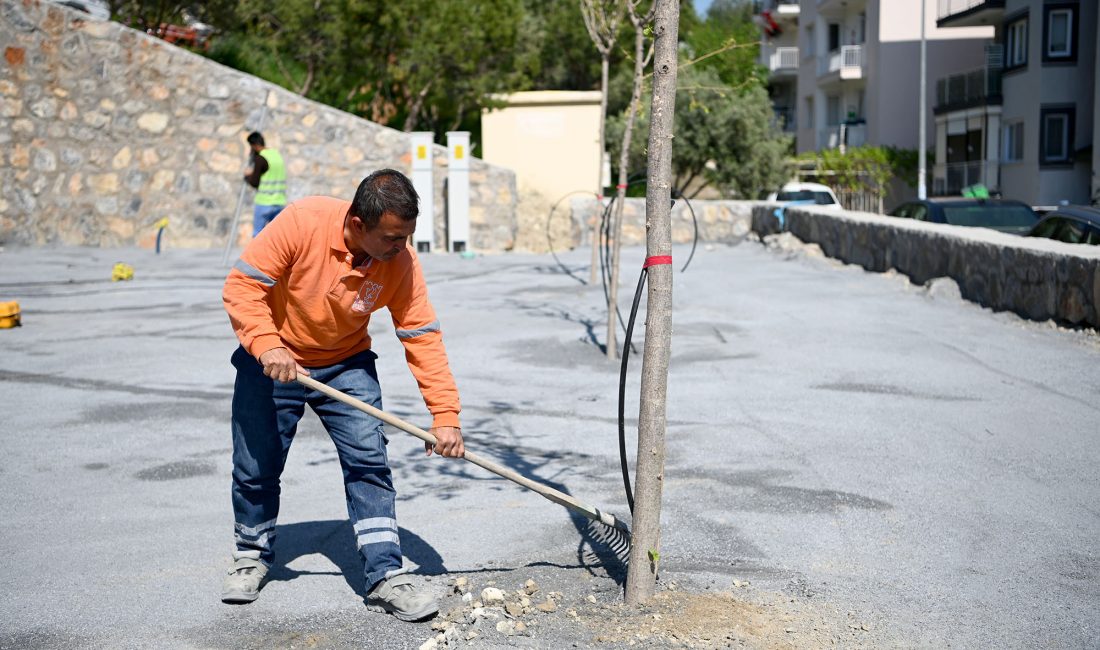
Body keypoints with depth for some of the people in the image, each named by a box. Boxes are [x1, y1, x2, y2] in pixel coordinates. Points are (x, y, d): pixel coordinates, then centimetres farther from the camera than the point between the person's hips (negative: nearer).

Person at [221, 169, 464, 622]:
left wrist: (445, 415, -20)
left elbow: (423, 337, -15)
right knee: (256, 467, 7)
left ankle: (386, 578, -3)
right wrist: (267, 345, -37)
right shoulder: (302, 222, -28)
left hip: (346, 366, 2)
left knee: (369, 462, -9)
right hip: (272, 361, -1)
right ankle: (252, 556, 33)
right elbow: (242, 286, -23)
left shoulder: (401, 262, -19)